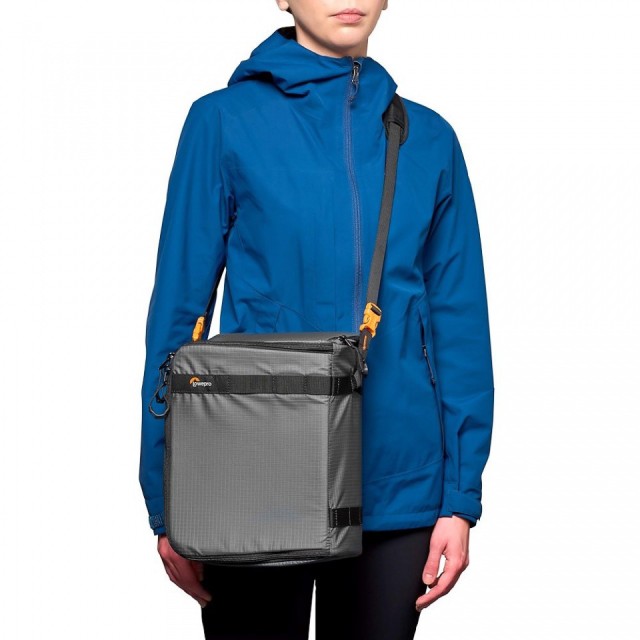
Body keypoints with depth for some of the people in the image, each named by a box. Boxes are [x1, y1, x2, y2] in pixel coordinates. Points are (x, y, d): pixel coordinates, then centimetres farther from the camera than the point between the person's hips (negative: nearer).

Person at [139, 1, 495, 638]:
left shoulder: (428, 139, 6)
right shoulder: (226, 121, -2)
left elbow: (459, 323, 6)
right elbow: (178, 307, -2)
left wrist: (460, 499, 1)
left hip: (397, 489, 2)